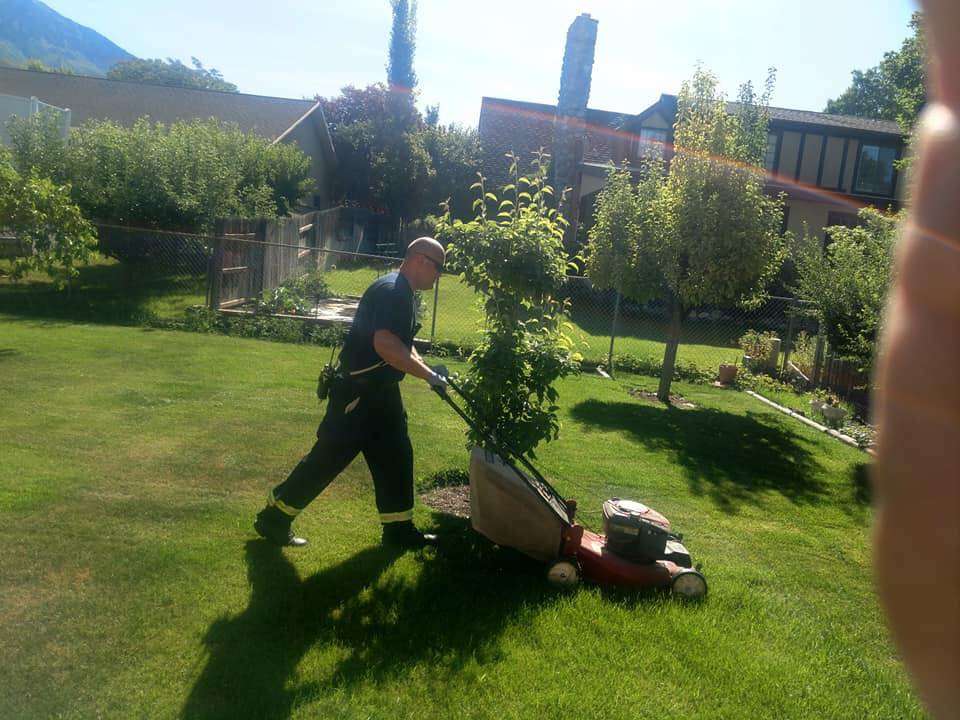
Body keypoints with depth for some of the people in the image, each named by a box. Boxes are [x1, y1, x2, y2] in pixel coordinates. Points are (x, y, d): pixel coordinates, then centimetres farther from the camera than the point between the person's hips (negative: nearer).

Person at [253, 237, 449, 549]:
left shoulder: (404, 294, 13)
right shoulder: (390, 290, -19)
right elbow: (385, 345, -31)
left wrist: (427, 369, 6)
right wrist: (429, 374, -23)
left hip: (381, 392, 10)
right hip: (356, 393, -10)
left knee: (395, 456, 13)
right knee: (328, 458, -2)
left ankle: (399, 529, 24)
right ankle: (273, 518, 13)